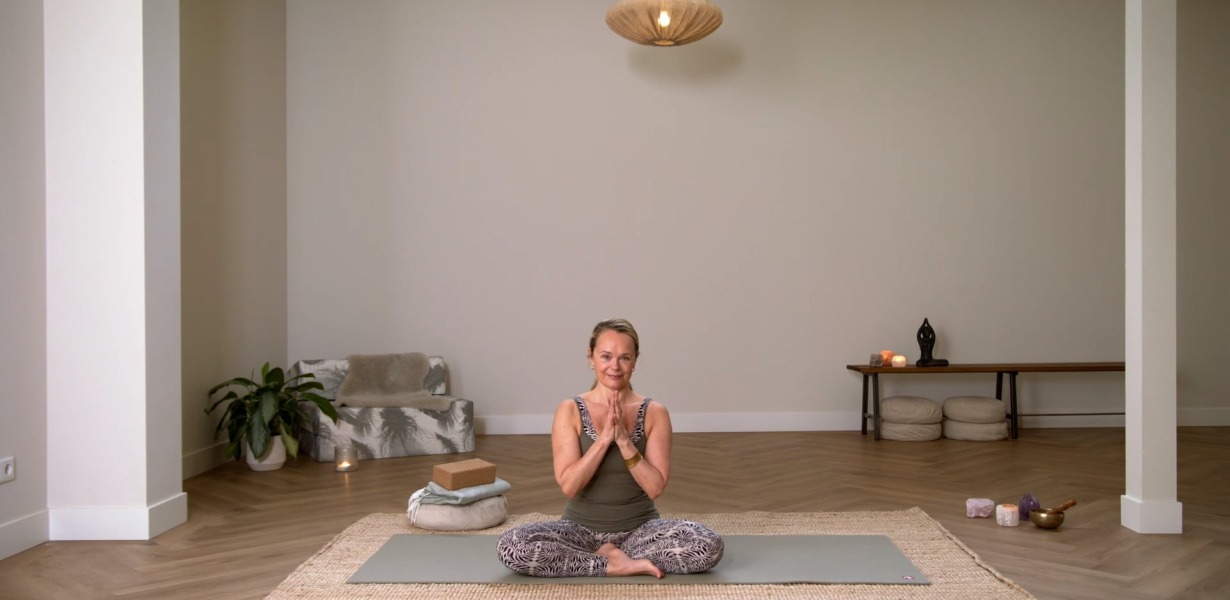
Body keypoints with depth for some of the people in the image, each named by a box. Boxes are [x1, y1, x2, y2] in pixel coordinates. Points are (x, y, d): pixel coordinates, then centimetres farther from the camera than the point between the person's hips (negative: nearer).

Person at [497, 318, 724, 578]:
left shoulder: (654, 412, -4)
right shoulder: (570, 411, -5)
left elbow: (655, 487, -10)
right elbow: (568, 486, -13)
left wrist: (624, 441, -21)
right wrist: (604, 438, -22)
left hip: (639, 528, 0)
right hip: (582, 528, 0)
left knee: (709, 544, -27)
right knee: (512, 546, -28)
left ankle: (604, 557, -12)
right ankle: (617, 563, -16)